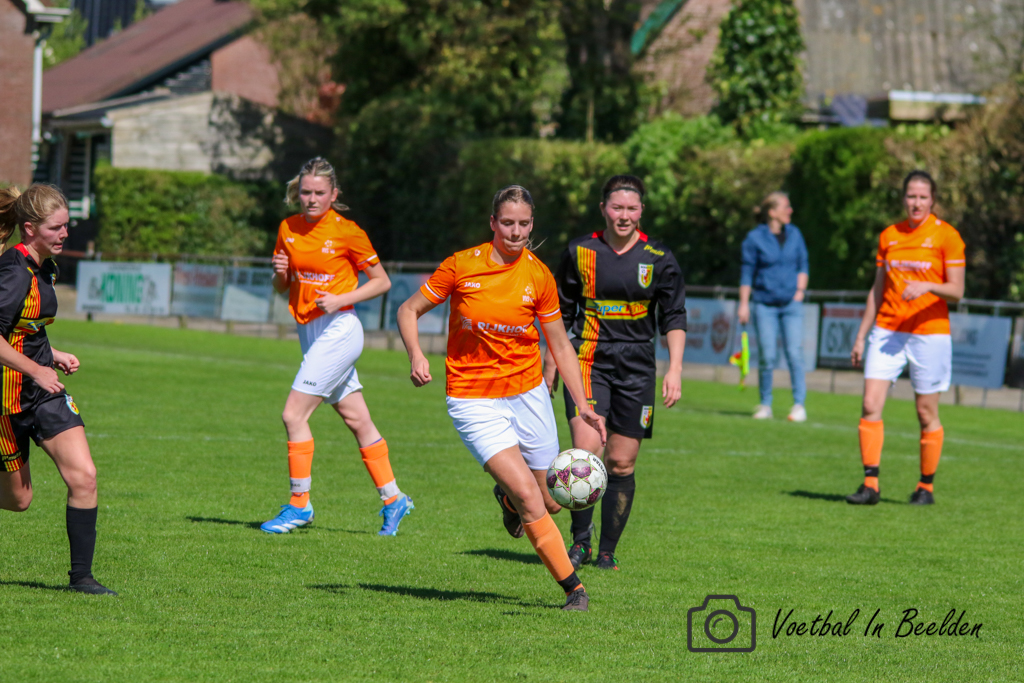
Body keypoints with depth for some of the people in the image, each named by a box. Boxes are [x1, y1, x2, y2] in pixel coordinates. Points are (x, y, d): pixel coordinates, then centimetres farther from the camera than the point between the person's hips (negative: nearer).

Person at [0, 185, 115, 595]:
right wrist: (36, 369, -21)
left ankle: (81, 576, 0)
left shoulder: (44, 268, 9)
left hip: (44, 390, 8)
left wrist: (52, 355, 11)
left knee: (83, 476, -7)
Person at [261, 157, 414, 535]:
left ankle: (299, 504, -2)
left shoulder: (346, 232, -10)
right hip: (309, 331, 7)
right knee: (357, 420, 12)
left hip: (337, 330, -7)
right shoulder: (289, 229, 7)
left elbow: (381, 281, -4)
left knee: (294, 415, -11)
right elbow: (282, 286, 15)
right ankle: (393, 499, 20)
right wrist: (280, 273, -7)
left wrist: (340, 300, -16)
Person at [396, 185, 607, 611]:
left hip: (528, 394, 3)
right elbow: (409, 310, 2)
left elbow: (560, 345, 6)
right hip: (474, 400, -3)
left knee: (549, 503, 6)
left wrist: (583, 405, 0)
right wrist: (416, 355, -16)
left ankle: (507, 496, 41)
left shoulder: (539, 276, -2)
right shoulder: (461, 266, -8)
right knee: (527, 495, -17)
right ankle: (573, 587, -7)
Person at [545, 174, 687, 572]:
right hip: (589, 361, -1)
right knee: (585, 450, -18)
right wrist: (551, 365, 13)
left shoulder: (658, 258, 1)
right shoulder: (580, 252, 2)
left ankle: (607, 551, 16)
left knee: (622, 464, 3)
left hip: (637, 367, 1)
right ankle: (580, 539, -1)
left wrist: (675, 370, -4)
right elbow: (561, 312, 13)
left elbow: (674, 317, 5)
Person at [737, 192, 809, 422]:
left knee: (794, 353, -9)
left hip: (791, 303, 2)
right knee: (767, 357, -4)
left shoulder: (794, 234, 8)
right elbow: (747, 273, 1)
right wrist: (744, 304, -2)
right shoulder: (755, 238, -1)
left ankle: (799, 404, -4)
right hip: (765, 305, -2)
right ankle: (765, 405, 9)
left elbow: (802, 264, 15)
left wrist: (800, 290, 2)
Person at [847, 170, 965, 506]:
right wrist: (861, 336, 14)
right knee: (870, 405, -9)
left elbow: (956, 292, -6)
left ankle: (926, 487, 15)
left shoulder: (946, 236, -2)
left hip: (929, 332, -4)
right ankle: (870, 484, -8)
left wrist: (927, 287, -25)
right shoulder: (889, 236, 11)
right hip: (887, 331, 4)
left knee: (927, 413, 2)